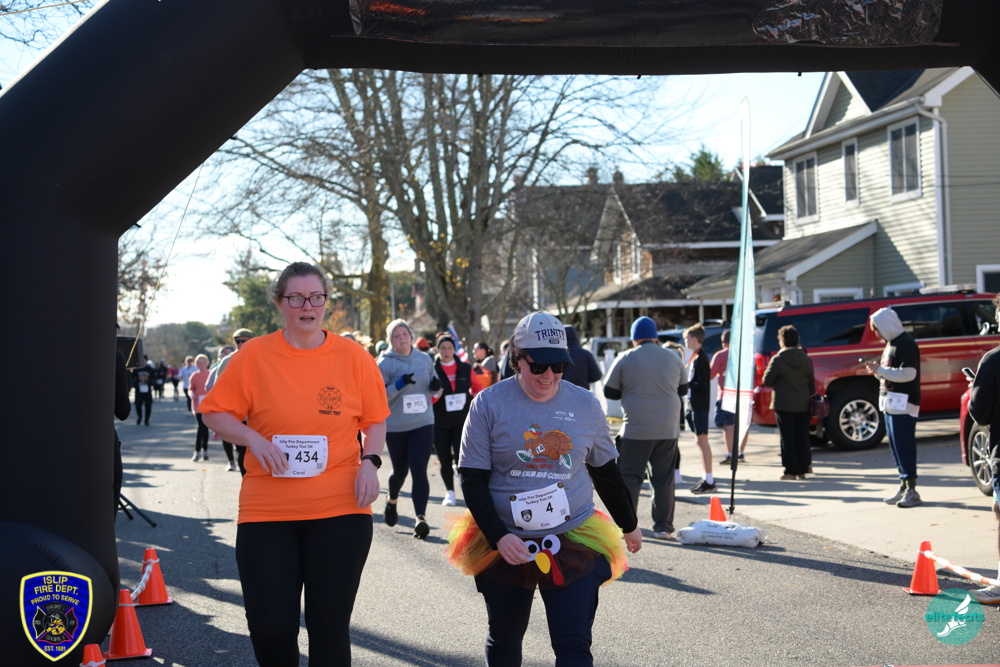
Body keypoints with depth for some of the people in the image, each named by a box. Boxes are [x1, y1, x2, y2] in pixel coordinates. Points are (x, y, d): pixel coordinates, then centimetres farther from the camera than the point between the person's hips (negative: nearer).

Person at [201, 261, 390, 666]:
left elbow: (375, 420, 11)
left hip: (340, 510, 0)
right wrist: (251, 438, -13)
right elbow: (215, 413, 4)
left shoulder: (354, 356, 2)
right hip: (266, 512, 0)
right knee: (269, 626, 0)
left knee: (329, 625, 6)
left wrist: (370, 462, -6)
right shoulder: (254, 355, -1)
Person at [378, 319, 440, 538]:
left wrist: (436, 386, -6)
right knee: (400, 471, 13)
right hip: (395, 427, -1)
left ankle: (421, 517, -14)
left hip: (423, 424, 1)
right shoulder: (384, 363, -6)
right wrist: (399, 384, -27)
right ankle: (392, 501, 45)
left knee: (419, 470, -12)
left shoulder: (425, 359, 6)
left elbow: (432, 387, 18)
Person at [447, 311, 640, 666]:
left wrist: (628, 526, 23)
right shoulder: (489, 404, -6)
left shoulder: (585, 405, 1)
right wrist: (499, 536, -18)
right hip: (503, 544, 0)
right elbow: (472, 481, -6)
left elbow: (606, 472, 14)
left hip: (573, 542, 0)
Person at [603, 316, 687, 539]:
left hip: (637, 429, -3)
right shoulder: (673, 358, 6)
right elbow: (683, 389, 18)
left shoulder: (625, 359, -4)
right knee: (664, 479, 8)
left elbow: (609, 392, 3)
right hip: (668, 429, 3)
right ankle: (663, 527, 8)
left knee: (630, 477, 5)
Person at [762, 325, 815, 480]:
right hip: (803, 404, 5)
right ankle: (802, 470, 14)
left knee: (787, 438, 2)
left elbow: (767, 381, -8)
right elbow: (811, 381, 9)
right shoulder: (806, 359, 3)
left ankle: (791, 470, 1)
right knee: (802, 437, 11)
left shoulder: (778, 360, -13)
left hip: (784, 404, -4)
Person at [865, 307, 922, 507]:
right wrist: (877, 370, 3)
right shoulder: (891, 344, 18)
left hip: (903, 404, -10)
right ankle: (904, 486, 18)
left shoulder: (906, 343, -12)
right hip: (891, 402, 10)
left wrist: (880, 370, -15)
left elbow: (909, 373, -22)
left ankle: (912, 490, -7)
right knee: (896, 446, 11)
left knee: (904, 446, -9)